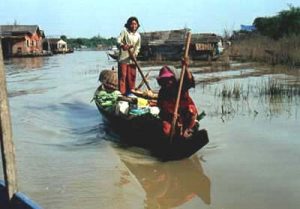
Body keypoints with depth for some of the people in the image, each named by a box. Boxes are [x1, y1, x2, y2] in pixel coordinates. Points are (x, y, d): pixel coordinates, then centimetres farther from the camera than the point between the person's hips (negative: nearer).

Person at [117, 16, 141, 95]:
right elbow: (118, 40, -15)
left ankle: (130, 92, 19)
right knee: (122, 76, -5)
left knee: (131, 76, 8)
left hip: (132, 59, 4)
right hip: (123, 58, -4)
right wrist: (122, 45, -36)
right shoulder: (124, 31, -3)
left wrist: (135, 54, -9)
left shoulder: (138, 35, 10)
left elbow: (138, 47, 11)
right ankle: (122, 92, -2)